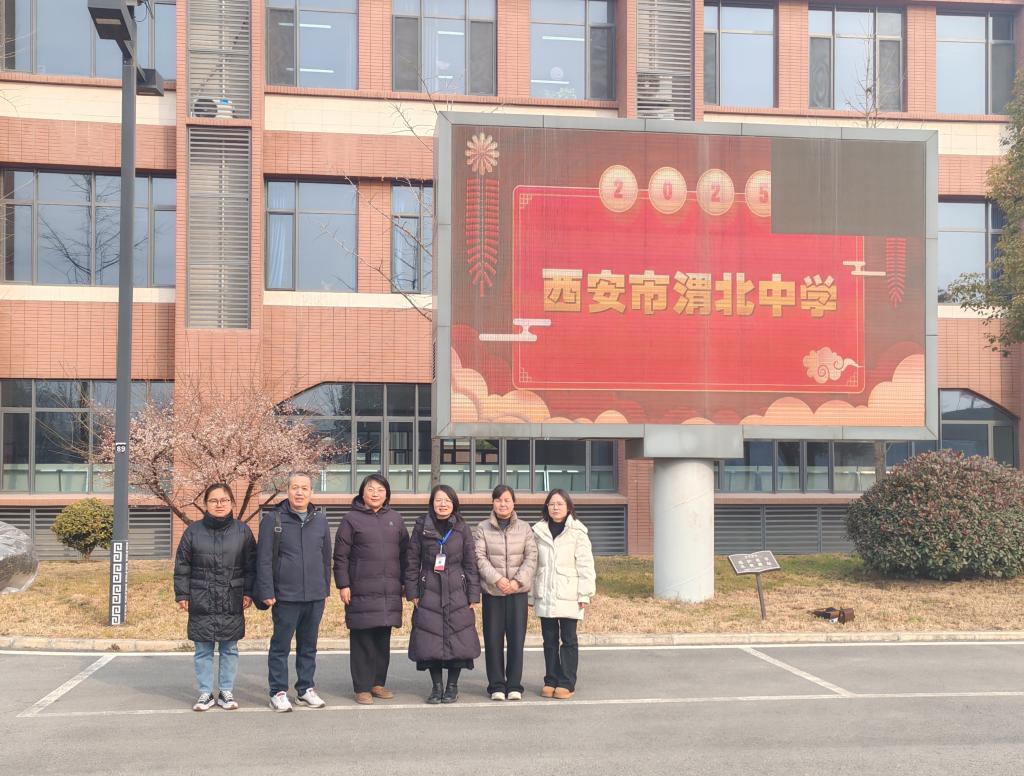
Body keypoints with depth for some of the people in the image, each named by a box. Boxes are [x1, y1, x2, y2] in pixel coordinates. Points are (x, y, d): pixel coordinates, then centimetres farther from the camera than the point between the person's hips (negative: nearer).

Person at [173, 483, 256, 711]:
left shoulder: (242, 531, 3)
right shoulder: (193, 531, 2)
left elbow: (251, 565, 5)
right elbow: (182, 566, 4)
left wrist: (248, 593, -1)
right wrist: (182, 594, 0)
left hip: (232, 603, 0)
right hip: (201, 602, 0)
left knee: (229, 649, 8)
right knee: (203, 650, 5)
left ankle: (226, 692, 19)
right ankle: (205, 693, 15)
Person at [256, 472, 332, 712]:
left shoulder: (320, 519, 8)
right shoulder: (273, 519, -4)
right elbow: (264, 559, -5)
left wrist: (326, 588, 13)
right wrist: (267, 592, -10)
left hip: (315, 596, 4)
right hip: (285, 596, -4)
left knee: (309, 646, 13)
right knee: (281, 646, 4)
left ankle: (305, 689, 24)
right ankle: (278, 692, 12)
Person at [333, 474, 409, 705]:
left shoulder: (395, 519, 13)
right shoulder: (351, 519, 0)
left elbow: (405, 553, 16)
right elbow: (340, 556, -2)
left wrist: (405, 582, 11)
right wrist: (343, 585, -8)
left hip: (390, 591, 4)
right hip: (361, 590, -4)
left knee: (383, 640, 9)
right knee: (362, 640, -2)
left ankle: (378, 683, 19)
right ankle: (362, 688, 5)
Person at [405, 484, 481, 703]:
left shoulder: (462, 529, 4)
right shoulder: (421, 527, 3)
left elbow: (471, 563, 4)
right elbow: (412, 561, 6)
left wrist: (473, 595, 0)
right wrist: (412, 592, 1)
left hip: (457, 592, 0)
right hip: (429, 593, 0)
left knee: (458, 639, 0)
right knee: (430, 641, 0)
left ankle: (452, 686, 13)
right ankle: (436, 686, 13)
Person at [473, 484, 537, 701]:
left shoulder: (524, 528, 7)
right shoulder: (482, 529, 3)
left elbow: (531, 557, 1)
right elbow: (479, 558, -4)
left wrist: (517, 581, -12)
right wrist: (497, 579, -16)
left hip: (518, 591, 1)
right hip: (492, 591, -1)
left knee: (517, 638, -1)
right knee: (493, 638, 1)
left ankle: (514, 685, 8)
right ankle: (496, 685, 10)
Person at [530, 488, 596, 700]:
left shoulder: (577, 532, -2)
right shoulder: (539, 532, 8)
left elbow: (585, 564, -4)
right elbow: (534, 564, 10)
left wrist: (585, 594, -8)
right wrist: (531, 595, 8)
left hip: (568, 595, -3)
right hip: (545, 595, 3)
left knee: (569, 639, 1)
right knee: (549, 639, 9)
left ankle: (566, 683, 6)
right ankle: (551, 681, 16)